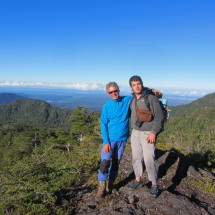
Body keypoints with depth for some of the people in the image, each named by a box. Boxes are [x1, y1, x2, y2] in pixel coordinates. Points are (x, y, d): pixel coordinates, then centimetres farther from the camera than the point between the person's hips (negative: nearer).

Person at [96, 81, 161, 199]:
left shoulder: (127, 100, 1)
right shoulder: (106, 106, -5)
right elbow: (103, 125, -6)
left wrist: (150, 90, -1)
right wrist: (106, 142, -12)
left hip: (122, 139, 2)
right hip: (110, 139, -2)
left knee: (115, 163, 10)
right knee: (105, 163, -8)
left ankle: (110, 184, 27)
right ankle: (102, 186, 11)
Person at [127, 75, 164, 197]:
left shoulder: (151, 98, -12)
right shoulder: (132, 100, 6)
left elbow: (159, 116, -14)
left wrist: (153, 132, -21)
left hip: (148, 134, -6)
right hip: (135, 133, 6)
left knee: (149, 160, -6)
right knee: (136, 158, 12)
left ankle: (154, 185, 13)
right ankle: (138, 180, 30)